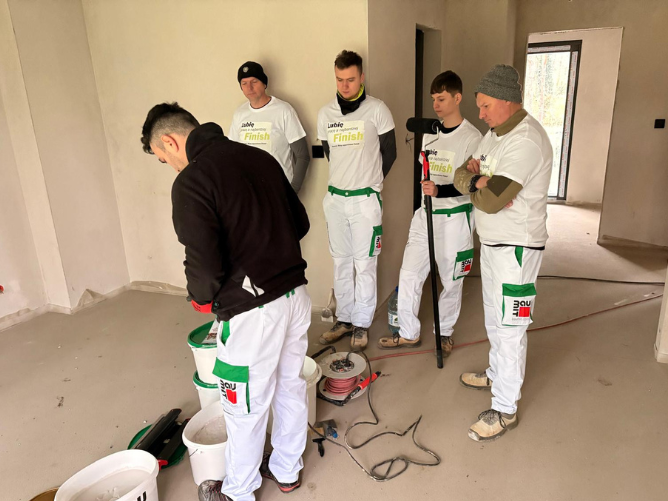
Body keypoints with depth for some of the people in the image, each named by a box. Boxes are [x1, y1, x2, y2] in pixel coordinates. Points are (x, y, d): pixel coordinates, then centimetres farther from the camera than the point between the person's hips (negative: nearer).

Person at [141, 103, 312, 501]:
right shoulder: (260, 157, 7)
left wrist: (202, 298, 1)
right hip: (295, 293, 8)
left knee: (246, 407, 13)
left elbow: (205, 263, -20)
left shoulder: (191, 180, -15)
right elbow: (300, 223, 11)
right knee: (291, 385, 23)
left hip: (253, 310, -7)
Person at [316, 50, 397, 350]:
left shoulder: (377, 110, -5)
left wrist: (370, 181, 9)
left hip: (365, 199, -4)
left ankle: (362, 324, 14)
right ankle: (344, 319, 24)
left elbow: (389, 152, 2)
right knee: (341, 262, 11)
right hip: (335, 198, 4)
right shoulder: (325, 113, 6)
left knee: (364, 264, 1)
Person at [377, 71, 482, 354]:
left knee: (451, 280, 8)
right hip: (425, 214, 6)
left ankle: (444, 332, 28)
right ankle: (408, 333, 19)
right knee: (409, 274, 5)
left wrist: (439, 191, -29)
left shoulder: (471, 137, -11)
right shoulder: (429, 133, 9)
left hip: (454, 218, -5)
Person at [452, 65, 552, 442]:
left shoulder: (525, 140, -23)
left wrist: (476, 187, -7)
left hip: (517, 248, -10)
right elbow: (461, 177, 7)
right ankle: (497, 375, 42)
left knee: (509, 328, -1)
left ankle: (505, 410, 12)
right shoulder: (497, 133, 11)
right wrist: (477, 180, -16)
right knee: (494, 319, 22)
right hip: (492, 242, 10)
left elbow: (490, 201, -29)